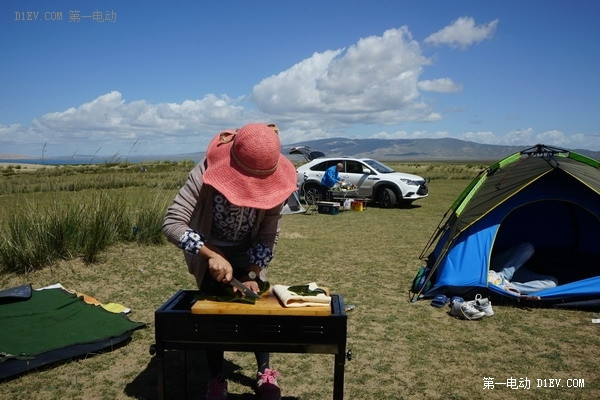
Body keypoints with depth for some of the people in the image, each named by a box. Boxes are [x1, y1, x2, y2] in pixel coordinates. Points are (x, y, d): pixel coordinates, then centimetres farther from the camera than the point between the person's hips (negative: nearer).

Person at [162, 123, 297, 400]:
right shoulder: (206, 173, -34)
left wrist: (252, 275, -24)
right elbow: (172, 224, -38)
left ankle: (264, 373, 25)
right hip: (209, 254, -2)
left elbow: (268, 236, -16)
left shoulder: (271, 180, -26)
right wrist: (213, 256, -46)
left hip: (247, 255, 2)